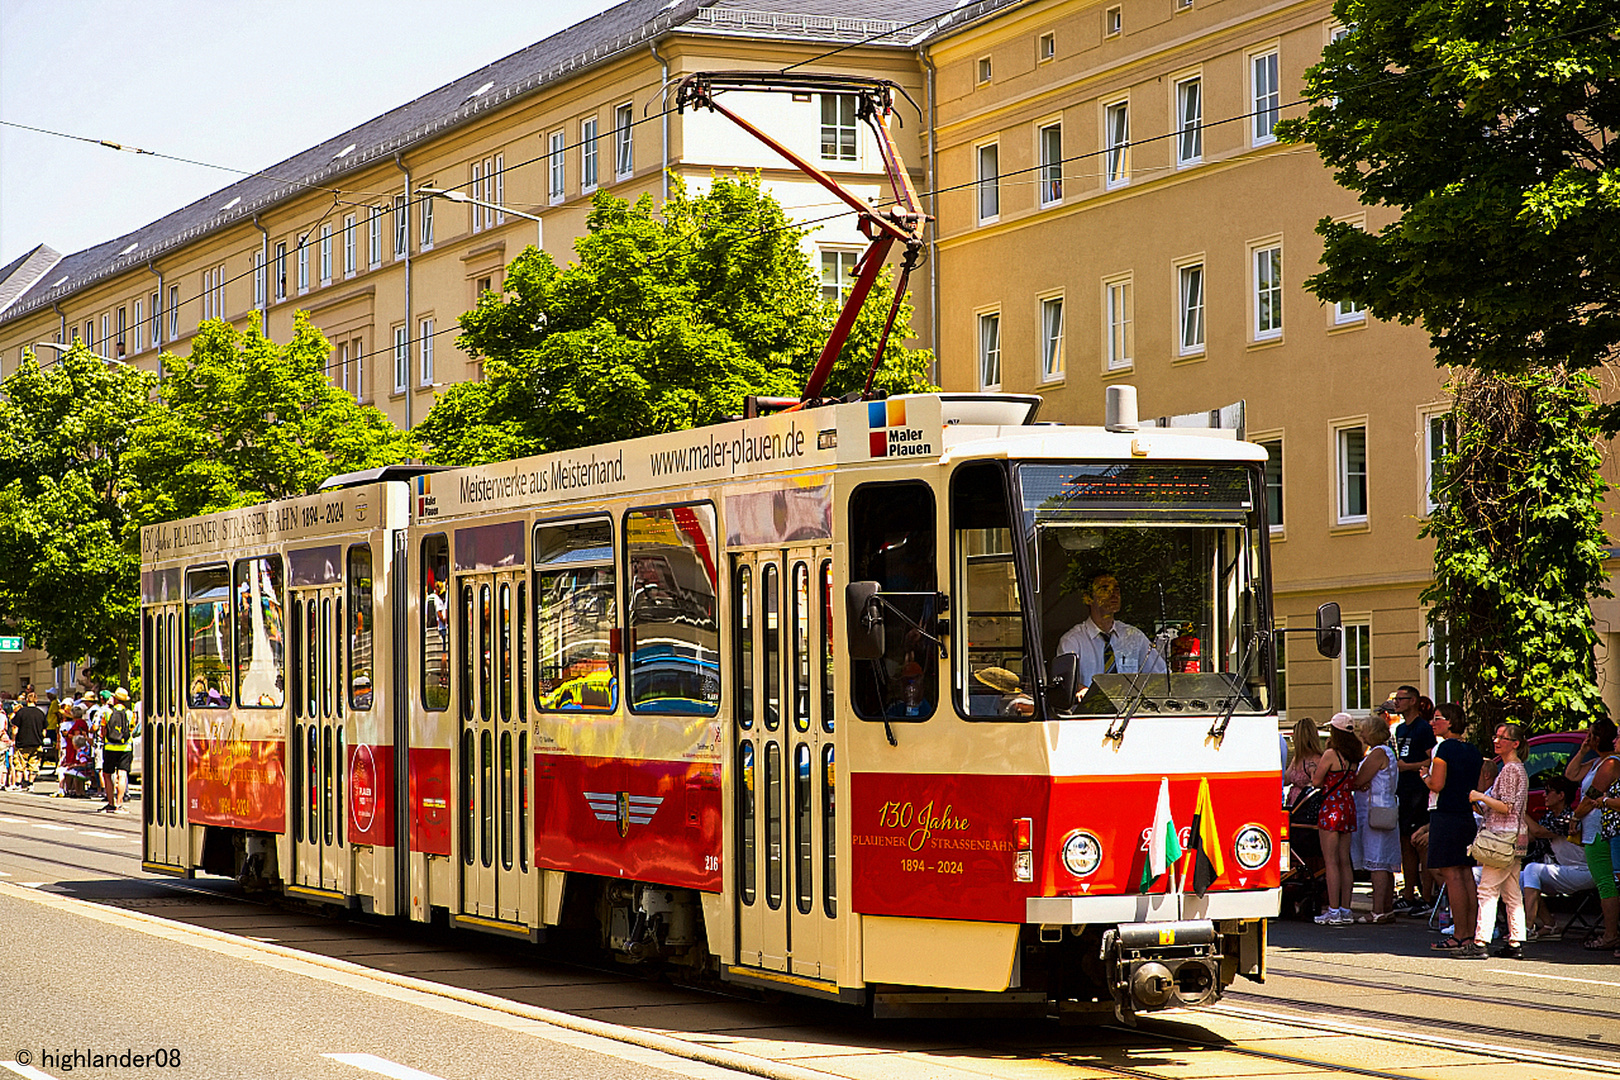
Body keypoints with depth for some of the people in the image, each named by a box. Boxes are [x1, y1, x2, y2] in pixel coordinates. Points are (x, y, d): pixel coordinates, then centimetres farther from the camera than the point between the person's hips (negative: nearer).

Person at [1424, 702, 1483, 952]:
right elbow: (1479, 789, 15)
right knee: (1466, 875, 10)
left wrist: (1424, 775, 3)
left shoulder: (1444, 747, -11)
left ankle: (1459, 935, -8)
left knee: (1452, 876, -7)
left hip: (1445, 817, -8)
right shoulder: (1474, 752, 13)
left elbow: (1437, 784, -17)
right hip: (1467, 817, 8)